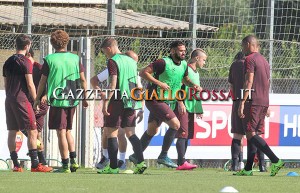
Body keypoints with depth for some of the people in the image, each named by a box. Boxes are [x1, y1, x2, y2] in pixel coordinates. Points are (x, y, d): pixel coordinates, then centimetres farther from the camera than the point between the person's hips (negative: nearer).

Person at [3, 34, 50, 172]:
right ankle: (34, 164, -13)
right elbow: (30, 84, -12)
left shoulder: (8, 62, 13)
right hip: (22, 99, -8)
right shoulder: (25, 62, -9)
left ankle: (16, 165, 7)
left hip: (9, 100, 8)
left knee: (12, 132, 8)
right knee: (32, 131, -6)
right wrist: (36, 101, -5)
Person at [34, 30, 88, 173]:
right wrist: (85, 98, 16)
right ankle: (73, 160, 12)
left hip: (57, 100, -4)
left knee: (61, 133, -2)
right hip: (72, 100, 4)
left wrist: (37, 98, 10)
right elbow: (82, 80, 5)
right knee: (68, 131, 19)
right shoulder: (75, 58, 3)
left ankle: (65, 166, -3)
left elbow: (43, 81, -1)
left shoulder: (49, 59, -6)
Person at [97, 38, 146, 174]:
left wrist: (106, 102, -16)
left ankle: (113, 167, 0)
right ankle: (141, 161, -8)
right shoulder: (131, 61, 15)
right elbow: (137, 84, 18)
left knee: (111, 132, 1)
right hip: (131, 102, 7)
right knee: (130, 133, 9)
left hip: (117, 101, -7)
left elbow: (113, 84, -17)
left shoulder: (112, 62, -7)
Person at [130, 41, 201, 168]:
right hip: (155, 100, -9)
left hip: (167, 102, 9)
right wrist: (159, 83, -25)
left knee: (152, 130, 16)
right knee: (175, 124, -16)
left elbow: (185, 79, 25)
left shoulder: (184, 65, 7)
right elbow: (143, 72, -18)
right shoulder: (164, 62, -17)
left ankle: (136, 156, 28)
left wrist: (193, 85, 3)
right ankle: (163, 156, -9)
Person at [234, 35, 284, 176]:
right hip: (264, 102, 9)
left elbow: (249, 82, -16)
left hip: (253, 101, -9)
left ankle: (275, 160, -24)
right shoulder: (264, 61, 19)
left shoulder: (250, 59, -8)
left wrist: (242, 102, -19)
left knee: (250, 133, -12)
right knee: (253, 134, 11)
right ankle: (248, 169, 9)